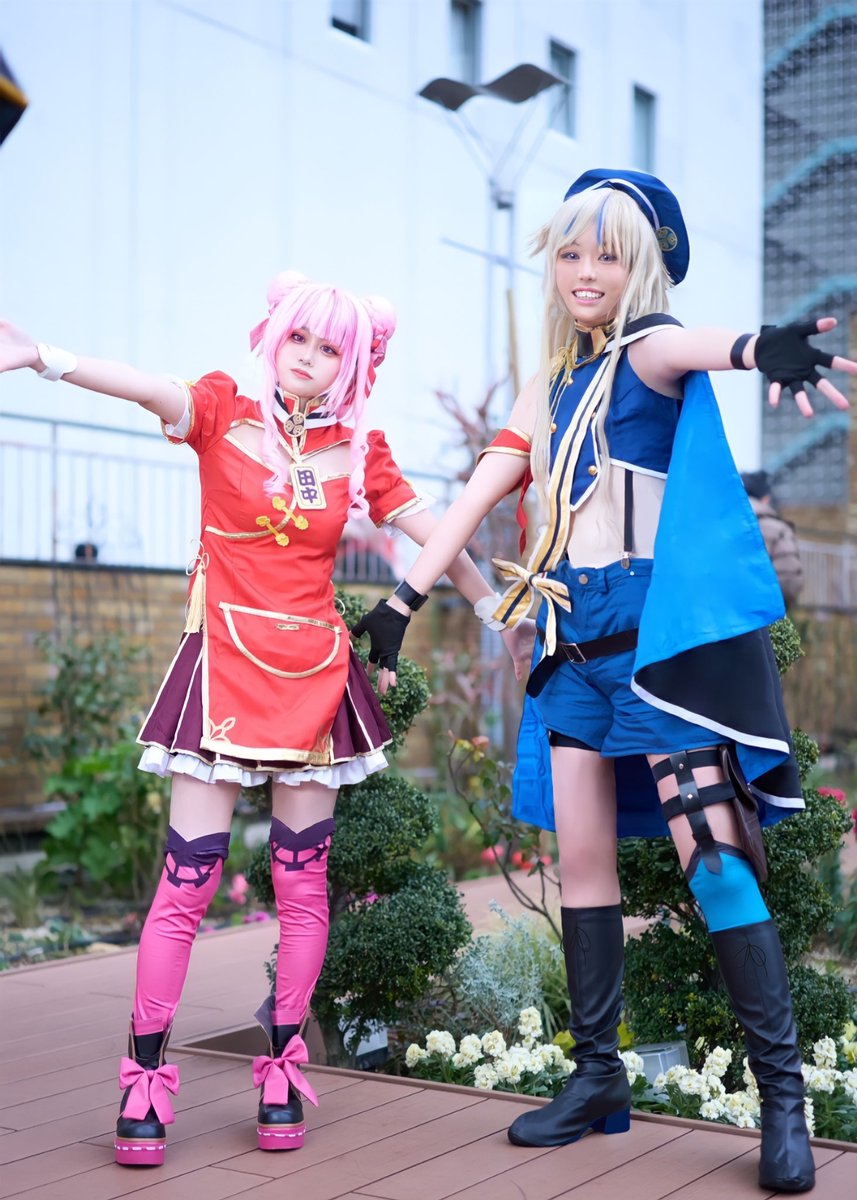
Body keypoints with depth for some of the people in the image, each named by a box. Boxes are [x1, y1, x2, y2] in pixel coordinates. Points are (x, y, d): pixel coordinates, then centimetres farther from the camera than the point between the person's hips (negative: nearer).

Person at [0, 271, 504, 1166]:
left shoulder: (358, 449, 7)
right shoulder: (223, 413, -1)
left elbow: (435, 536, 10)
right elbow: (145, 389, -20)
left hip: (315, 675, 3)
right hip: (223, 666, -3)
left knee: (303, 881, 6)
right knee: (186, 879, -6)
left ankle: (282, 1073, 17)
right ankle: (144, 1077, 3)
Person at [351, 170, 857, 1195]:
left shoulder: (647, 353, -3)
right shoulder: (551, 387, 17)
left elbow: (679, 345, -28)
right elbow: (478, 495, 16)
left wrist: (753, 349, -52)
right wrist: (405, 597, 11)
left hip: (659, 637, -7)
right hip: (575, 646, 7)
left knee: (712, 852, -12)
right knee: (581, 858, 7)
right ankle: (598, 1076, 17)